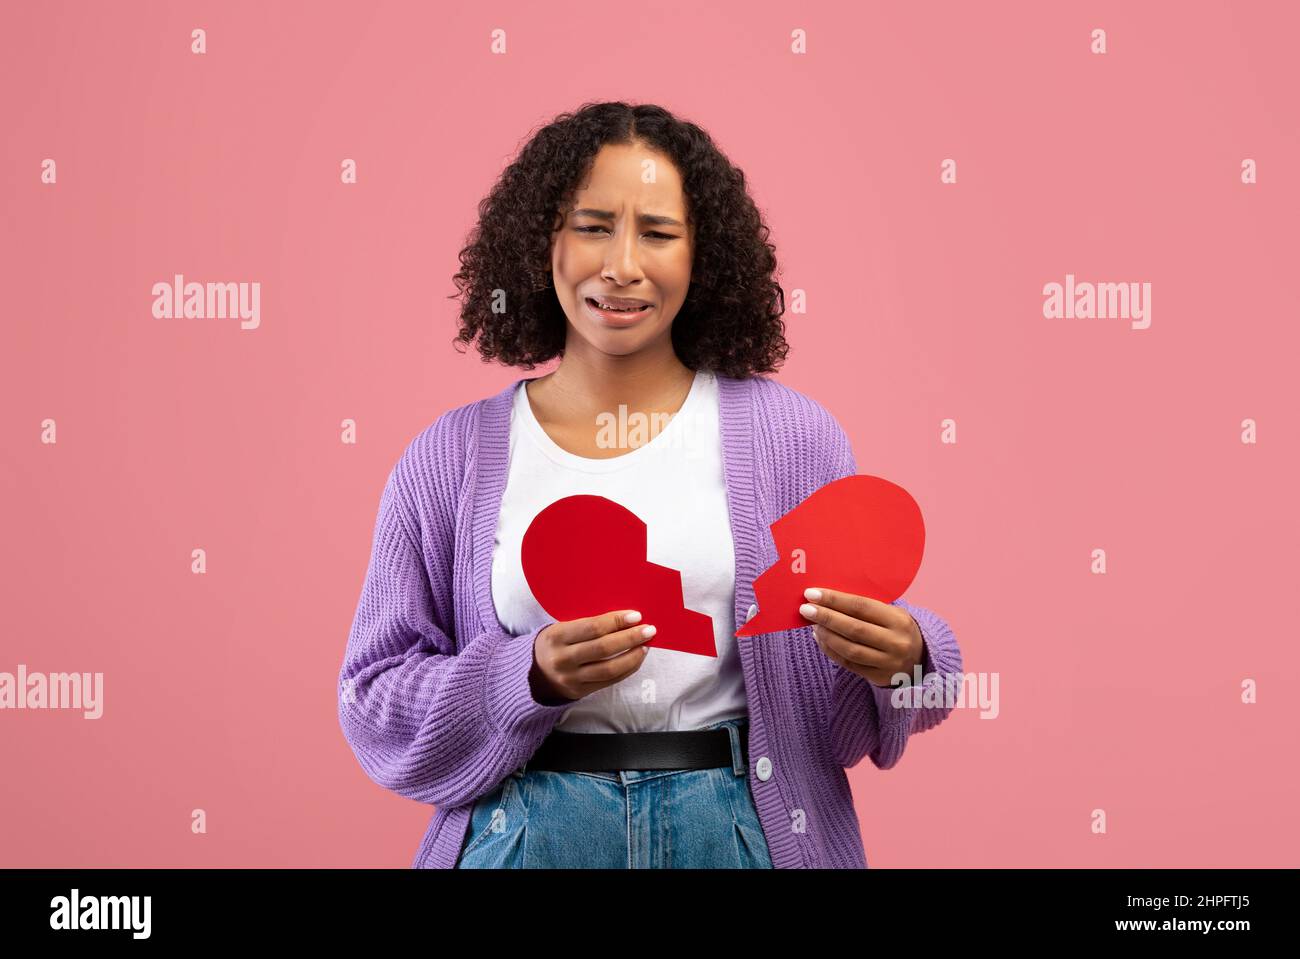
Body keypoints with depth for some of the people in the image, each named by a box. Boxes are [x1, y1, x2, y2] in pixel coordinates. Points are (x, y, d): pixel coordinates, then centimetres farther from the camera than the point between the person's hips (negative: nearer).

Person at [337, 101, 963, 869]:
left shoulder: (790, 432, -2)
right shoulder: (453, 458, 0)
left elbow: (870, 646, 1)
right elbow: (376, 702, -1)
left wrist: (903, 657, -21)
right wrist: (533, 677, -17)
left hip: (740, 829, 0)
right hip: (523, 834, 0)